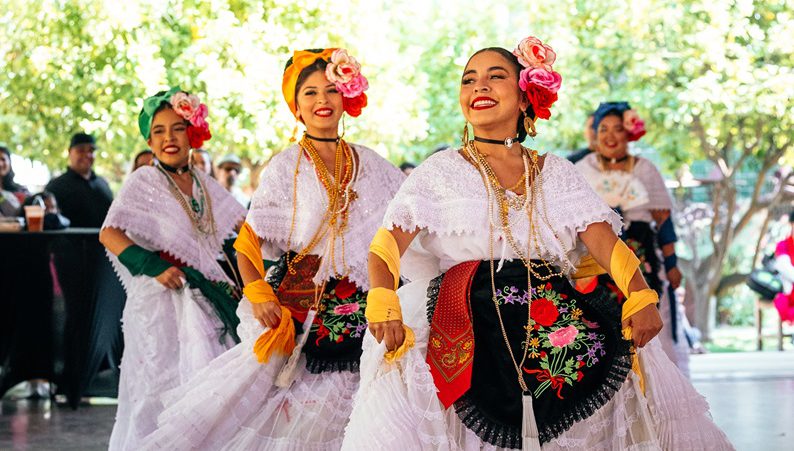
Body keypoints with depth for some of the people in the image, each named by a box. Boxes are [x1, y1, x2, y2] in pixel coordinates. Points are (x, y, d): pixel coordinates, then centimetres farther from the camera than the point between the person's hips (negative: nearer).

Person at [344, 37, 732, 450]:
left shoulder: (555, 172, 14)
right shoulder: (441, 171, 7)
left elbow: (604, 241, 2)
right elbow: (387, 245, -3)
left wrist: (640, 296, -18)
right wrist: (382, 305, -24)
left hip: (554, 320, 3)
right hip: (466, 325, -3)